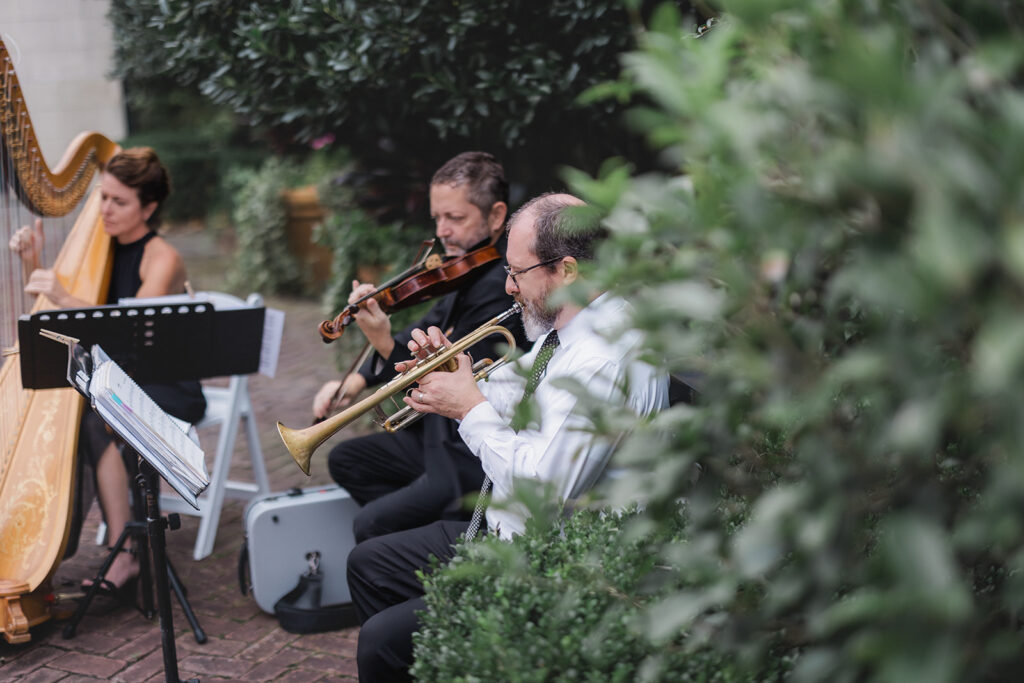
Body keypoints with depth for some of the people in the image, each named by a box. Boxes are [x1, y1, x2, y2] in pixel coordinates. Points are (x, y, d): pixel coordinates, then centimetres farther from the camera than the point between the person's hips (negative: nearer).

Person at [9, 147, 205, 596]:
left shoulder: (163, 259, -12)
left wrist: (64, 298, -37)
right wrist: (34, 265, -6)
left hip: (168, 388, -6)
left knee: (96, 422, -32)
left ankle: (123, 554, -24)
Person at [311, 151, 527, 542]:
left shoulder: (498, 287, -26)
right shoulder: (472, 270, 4)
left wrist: (384, 344, -33)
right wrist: (358, 379, 5)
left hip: (476, 466, -11)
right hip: (444, 435, 11)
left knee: (369, 527, -16)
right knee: (345, 459, 18)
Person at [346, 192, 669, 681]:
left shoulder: (604, 361, -28)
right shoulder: (564, 329, 4)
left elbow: (543, 494, -30)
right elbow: (513, 397, 18)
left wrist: (473, 409, -19)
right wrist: (456, 378, -1)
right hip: (505, 534, 11)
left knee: (381, 639, -17)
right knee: (368, 563, 19)